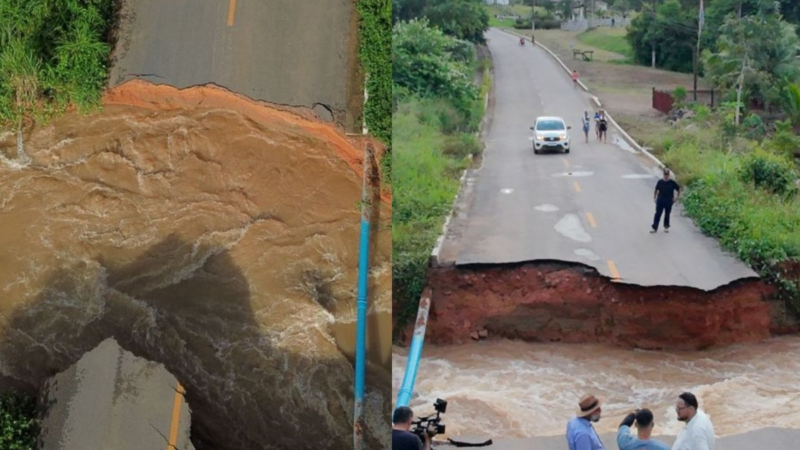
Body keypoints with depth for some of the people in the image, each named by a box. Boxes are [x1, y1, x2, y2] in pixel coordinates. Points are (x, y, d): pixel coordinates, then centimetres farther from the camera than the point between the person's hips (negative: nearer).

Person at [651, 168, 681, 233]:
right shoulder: (660, 182, -3)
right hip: (660, 201, 0)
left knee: (667, 214, 10)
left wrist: (677, 197, 3)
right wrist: (654, 198, 3)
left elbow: (678, 189, 6)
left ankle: (666, 227, 24)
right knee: (658, 214, -2)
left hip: (669, 201, 0)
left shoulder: (672, 182, -5)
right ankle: (654, 227, 1)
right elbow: (656, 190, 7)